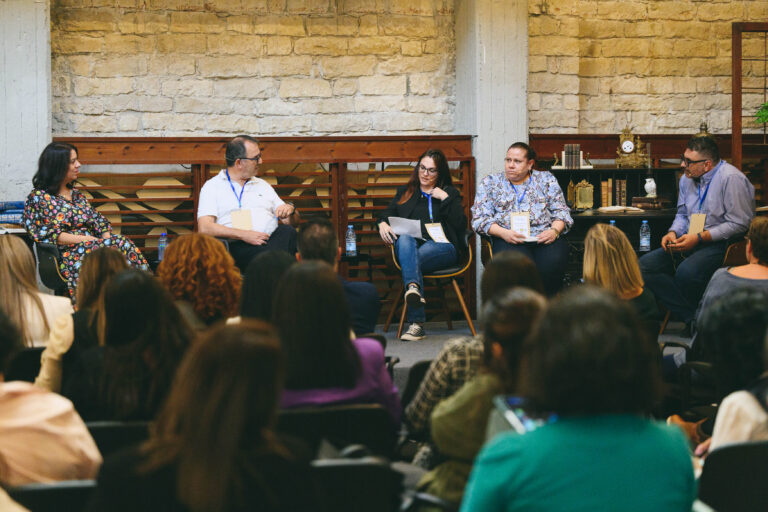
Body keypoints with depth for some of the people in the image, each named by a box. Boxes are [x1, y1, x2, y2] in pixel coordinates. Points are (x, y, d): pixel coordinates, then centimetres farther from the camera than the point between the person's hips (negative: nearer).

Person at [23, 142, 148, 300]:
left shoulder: (77, 195, 26)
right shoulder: (38, 198, 4)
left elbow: (99, 222, 19)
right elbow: (51, 234, -7)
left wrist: (106, 238, -4)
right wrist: (86, 239, -15)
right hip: (66, 254, -6)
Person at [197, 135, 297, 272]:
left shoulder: (262, 185, 29)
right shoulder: (212, 186, 12)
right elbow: (205, 228, -3)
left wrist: (290, 209, 2)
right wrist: (243, 235, -14)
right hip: (238, 246, -5)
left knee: (287, 231, -32)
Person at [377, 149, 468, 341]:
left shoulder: (449, 193, 21)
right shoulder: (404, 193, 29)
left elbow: (461, 224, 5)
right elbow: (388, 213, 18)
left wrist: (445, 198, -2)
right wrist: (383, 223, -5)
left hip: (441, 246, -2)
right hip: (411, 244, 2)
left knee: (411, 259, -35)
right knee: (404, 240, -37)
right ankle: (413, 287, -60)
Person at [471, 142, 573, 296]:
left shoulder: (546, 179, 20)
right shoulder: (490, 183, 16)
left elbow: (561, 212, 15)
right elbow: (479, 219, 7)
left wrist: (554, 230, -8)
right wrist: (503, 233, -12)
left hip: (544, 237, 1)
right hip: (508, 240, -1)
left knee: (553, 262, -33)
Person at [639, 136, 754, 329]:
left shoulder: (731, 179, -14)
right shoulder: (687, 179, 11)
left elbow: (738, 224, -16)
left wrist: (699, 237, -19)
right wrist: (674, 232, 1)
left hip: (722, 243, -8)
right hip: (691, 241, 8)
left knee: (686, 272, -36)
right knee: (645, 265, -11)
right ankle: (691, 318, -16)